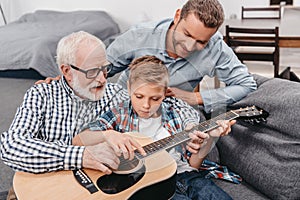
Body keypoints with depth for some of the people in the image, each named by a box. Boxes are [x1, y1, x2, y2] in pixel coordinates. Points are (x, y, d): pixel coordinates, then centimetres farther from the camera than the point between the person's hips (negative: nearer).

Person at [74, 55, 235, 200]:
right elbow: (78, 141, -8)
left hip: (181, 173, 4)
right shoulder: (120, 115, 3)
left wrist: (209, 140, -5)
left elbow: (192, 165, 13)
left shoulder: (176, 115, 9)